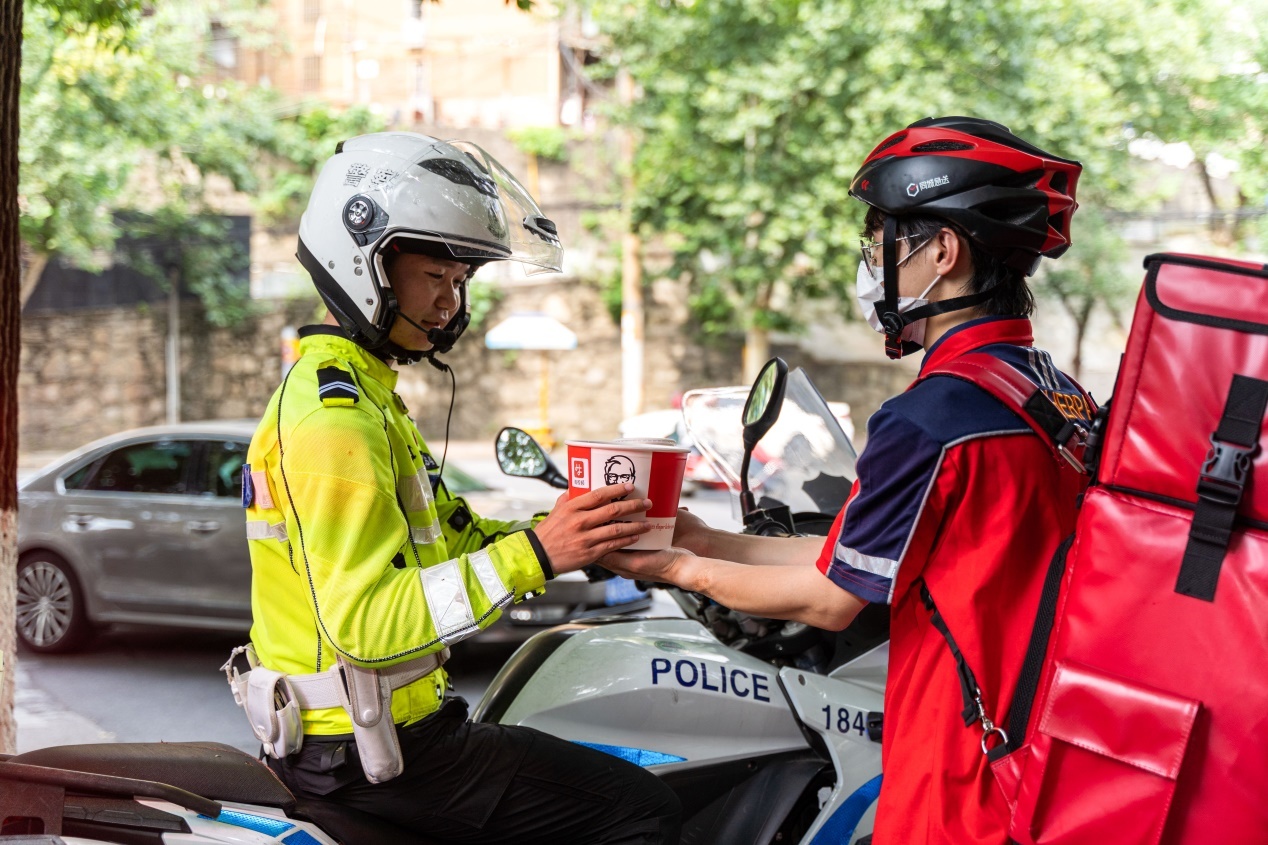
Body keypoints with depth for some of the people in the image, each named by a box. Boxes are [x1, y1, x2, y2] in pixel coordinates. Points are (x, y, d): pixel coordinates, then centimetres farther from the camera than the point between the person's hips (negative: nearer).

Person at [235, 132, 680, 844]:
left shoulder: (364, 390, 14)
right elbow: (364, 620, -29)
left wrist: (574, 533, 0)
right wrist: (532, 555, -32)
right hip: (367, 750, -10)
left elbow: (442, 535, 15)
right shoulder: (334, 418, -20)